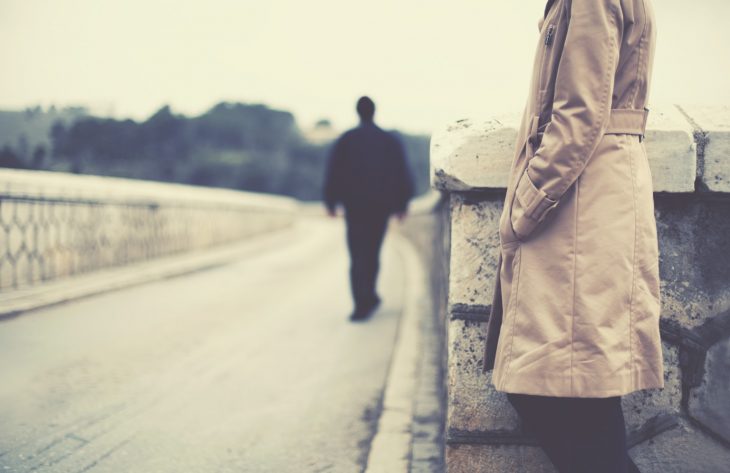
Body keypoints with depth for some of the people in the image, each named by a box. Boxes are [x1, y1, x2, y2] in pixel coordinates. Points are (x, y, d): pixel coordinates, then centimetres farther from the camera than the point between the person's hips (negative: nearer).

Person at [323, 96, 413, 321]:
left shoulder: (345, 140, -1)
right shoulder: (390, 141, 4)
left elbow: (333, 173, -2)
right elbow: (403, 174, 4)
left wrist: (331, 202, 7)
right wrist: (402, 204, 12)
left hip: (355, 205, -2)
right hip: (382, 206, 2)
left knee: (358, 255, -3)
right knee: (372, 251, 17)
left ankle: (363, 303, -15)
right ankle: (369, 296, 24)